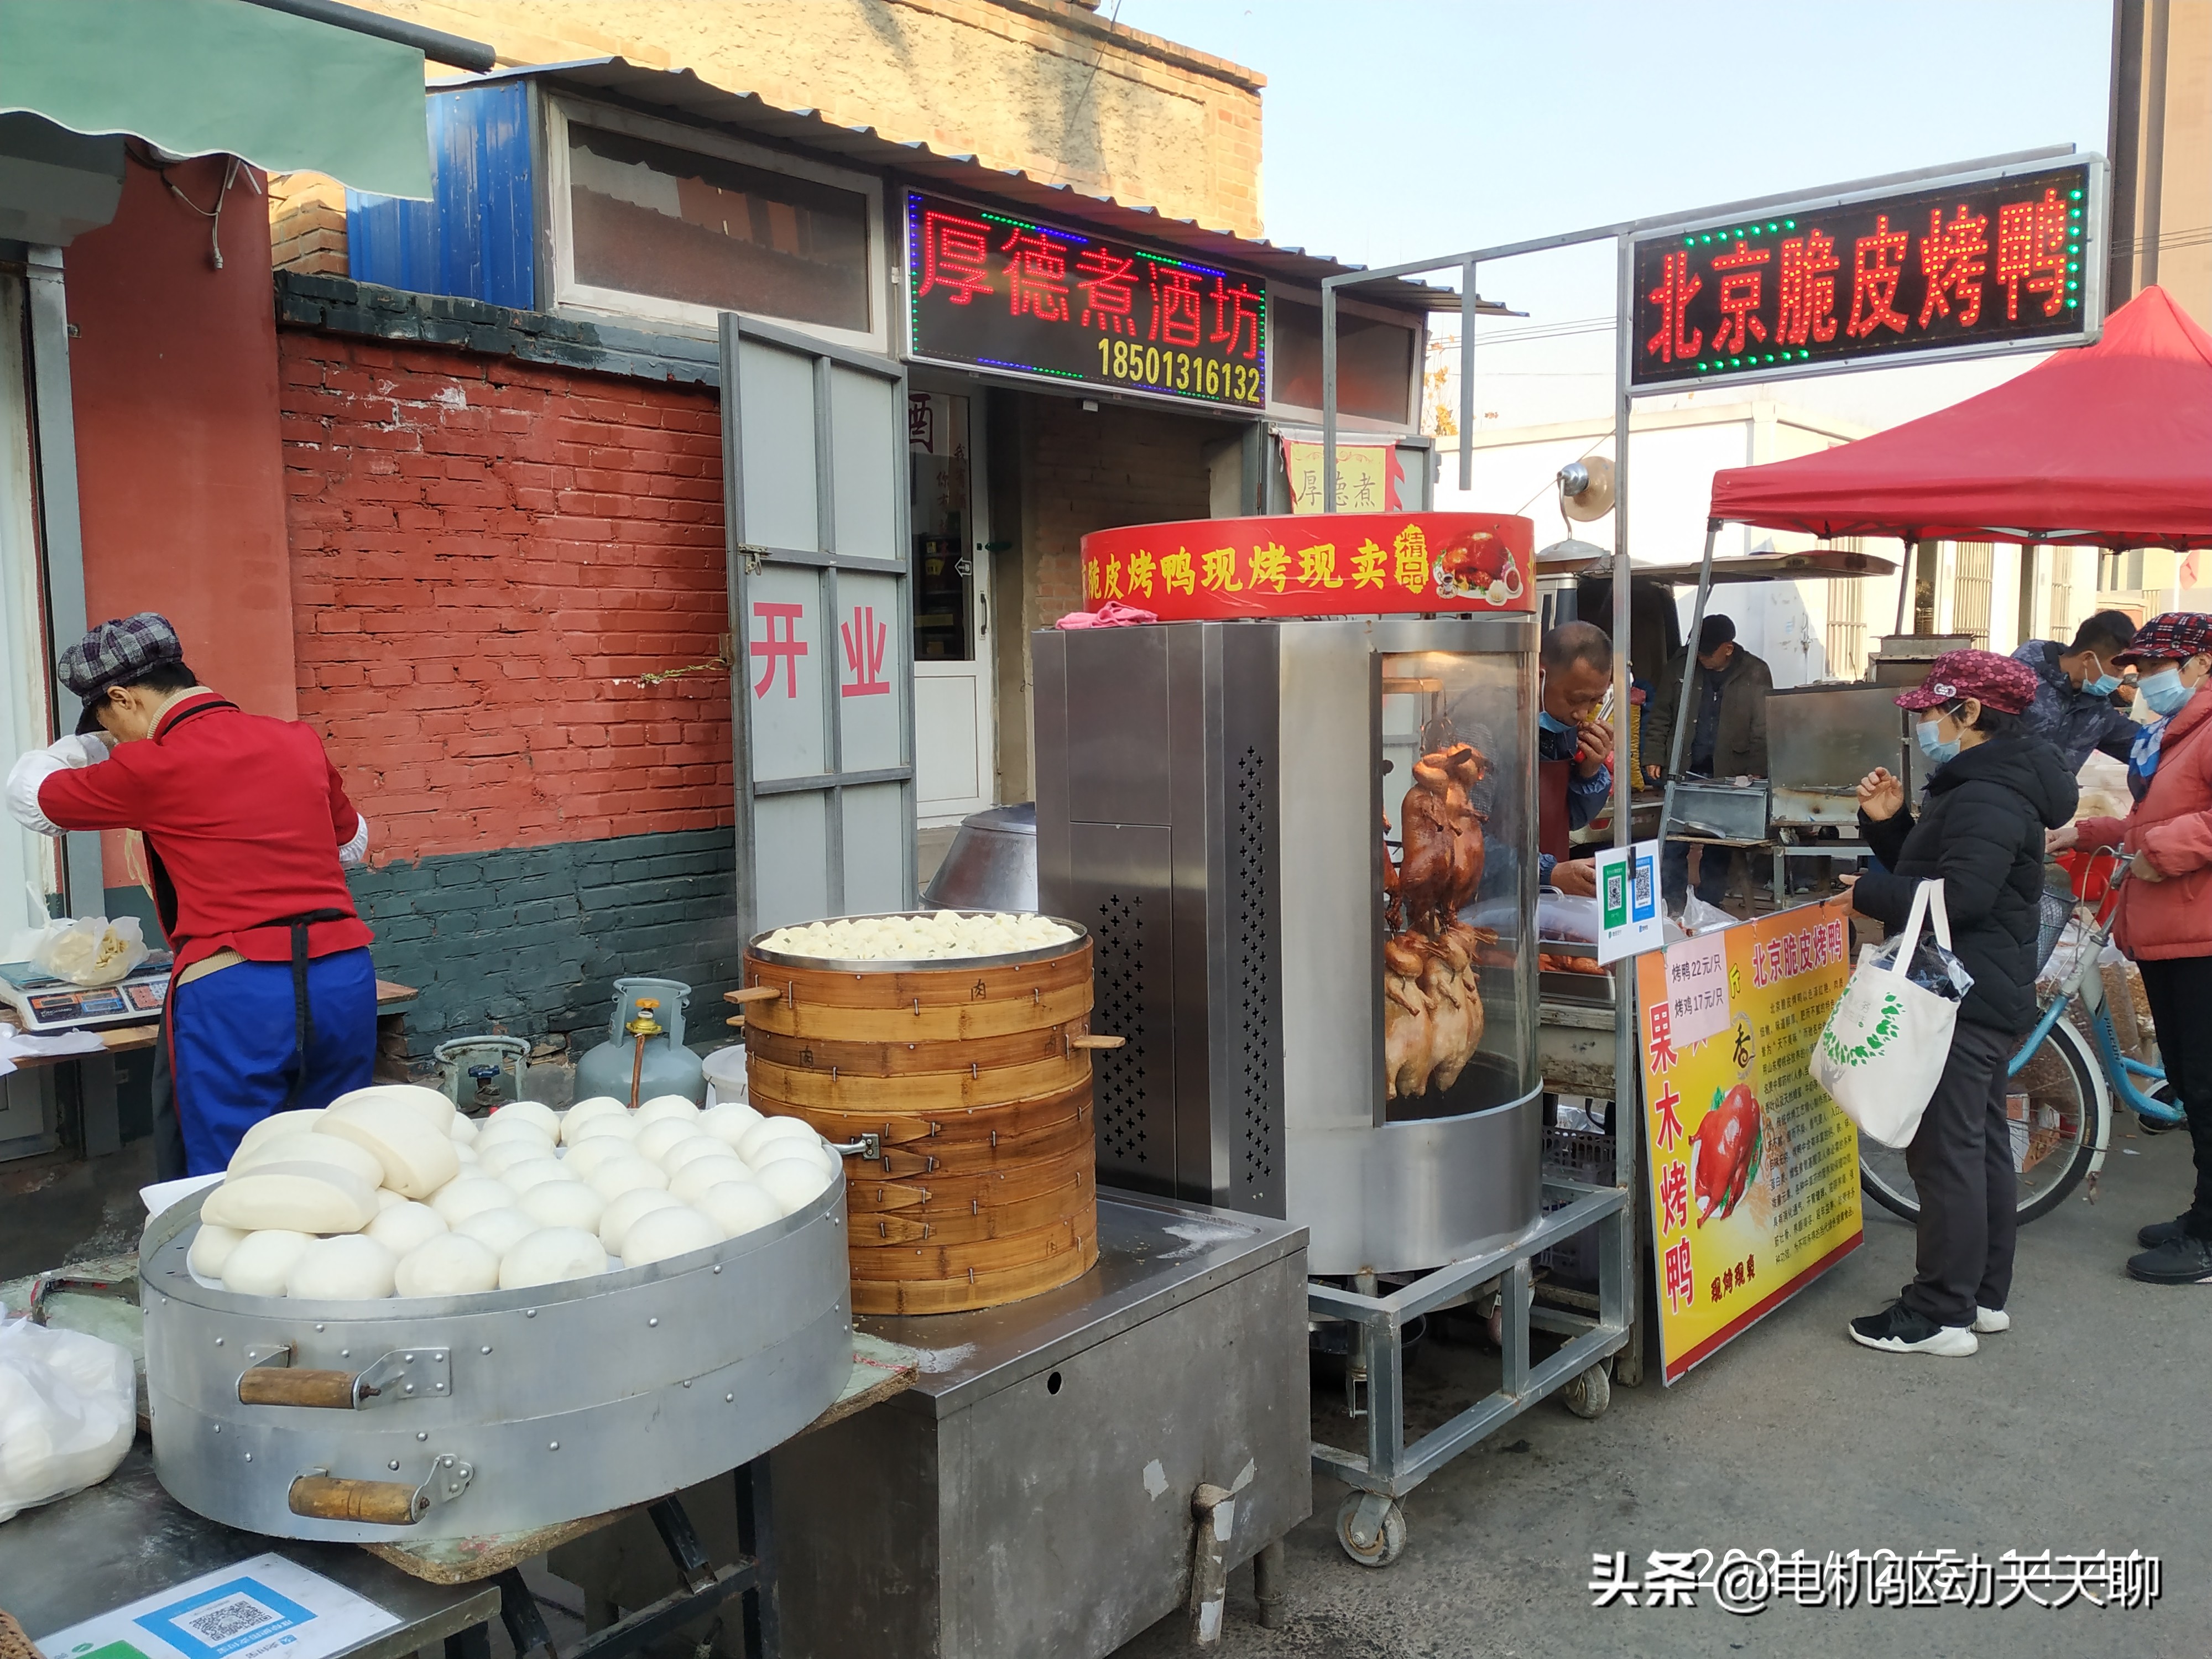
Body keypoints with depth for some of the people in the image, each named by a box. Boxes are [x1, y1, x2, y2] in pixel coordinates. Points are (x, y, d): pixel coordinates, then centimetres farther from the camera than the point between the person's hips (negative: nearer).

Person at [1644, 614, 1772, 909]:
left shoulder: (1756, 674, 0)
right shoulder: (1682, 665, 3)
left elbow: (1763, 730, 0)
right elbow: (1660, 716, 9)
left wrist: (1756, 773, -9)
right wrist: (1654, 757, 3)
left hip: (1728, 776, -1)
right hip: (1683, 771, 1)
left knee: (1719, 851, 5)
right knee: (1674, 844, 0)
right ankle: (1672, 911, 9)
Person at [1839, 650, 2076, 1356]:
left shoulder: (1988, 798, -18)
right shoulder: (1975, 786, 17)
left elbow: (1959, 895, -28)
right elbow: (1926, 869, 18)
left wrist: (1868, 892, -17)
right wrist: (1887, 822, 3)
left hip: (1967, 1003, -12)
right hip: (1980, 997, 12)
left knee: (1946, 1149, -7)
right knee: (1981, 1142, 16)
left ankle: (1941, 1315, -1)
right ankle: (1984, 1295, 27)